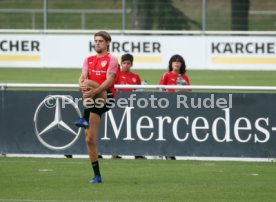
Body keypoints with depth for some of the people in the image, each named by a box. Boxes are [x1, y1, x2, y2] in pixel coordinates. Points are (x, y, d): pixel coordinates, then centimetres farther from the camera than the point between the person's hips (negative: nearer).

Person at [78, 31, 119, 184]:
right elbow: (83, 76, 4)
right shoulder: (89, 60, 18)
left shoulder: (111, 60, 1)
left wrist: (93, 91, -26)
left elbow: (109, 81, -12)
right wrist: (81, 84, -21)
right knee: (90, 139, 1)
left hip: (106, 97, -6)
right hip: (92, 101, 6)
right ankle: (97, 175, 7)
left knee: (88, 83, -34)